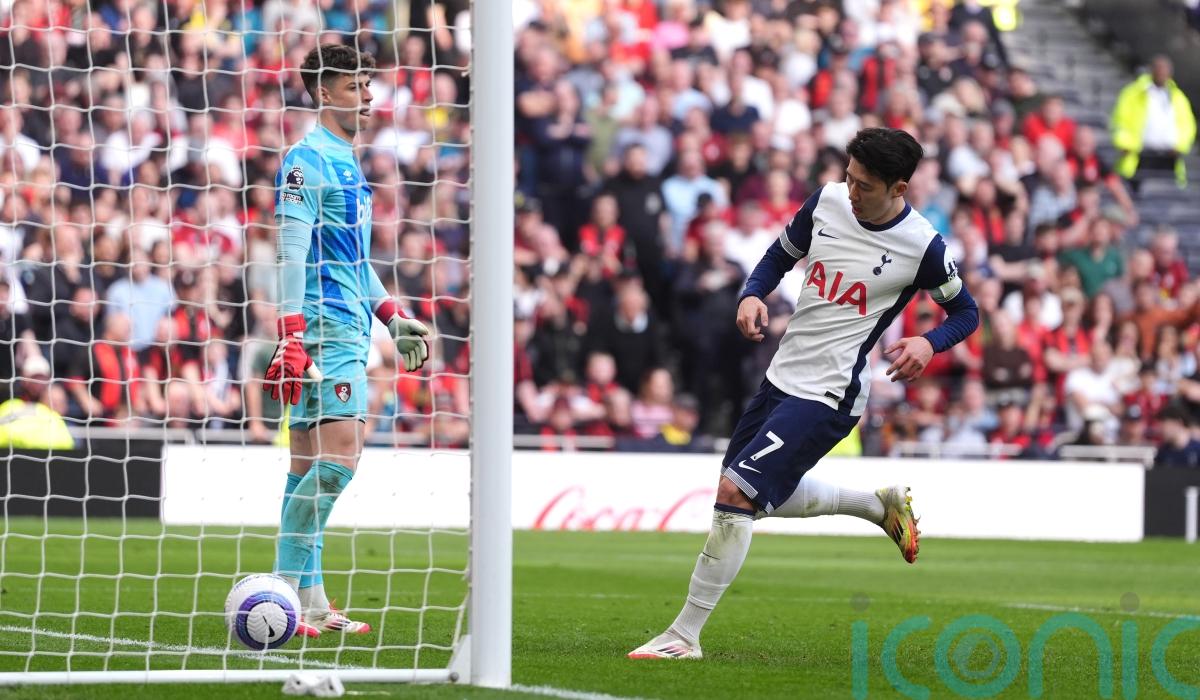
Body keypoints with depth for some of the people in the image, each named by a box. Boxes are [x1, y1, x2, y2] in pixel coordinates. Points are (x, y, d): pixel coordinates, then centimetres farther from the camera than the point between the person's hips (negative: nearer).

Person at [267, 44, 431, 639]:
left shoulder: (346, 162, 20)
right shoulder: (308, 160, -10)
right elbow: (291, 251, -17)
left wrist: (391, 316, 26)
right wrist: (291, 337, -23)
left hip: (348, 328, 10)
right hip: (323, 328, -10)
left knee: (311, 463, 8)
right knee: (337, 457, -16)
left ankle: (306, 600, 9)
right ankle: (288, 591, -13)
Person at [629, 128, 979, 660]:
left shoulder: (921, 245, -13)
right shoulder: (827, 201, 0)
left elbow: (965, 312, 1)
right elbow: (782, 253, 16)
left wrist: (929, 343, -20)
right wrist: (752, 295, -4)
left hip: (828, 396, -8)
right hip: (782, 377, 8)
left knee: (736, 492, -17)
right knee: (766, 498, 21)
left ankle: (685, 635, -10)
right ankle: (882, 505, 41)